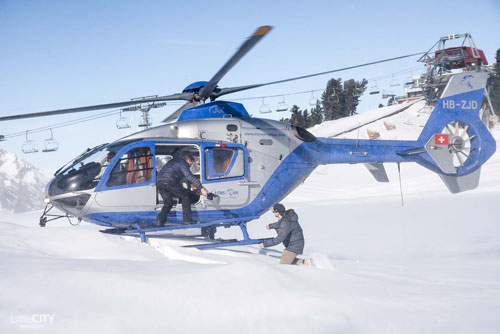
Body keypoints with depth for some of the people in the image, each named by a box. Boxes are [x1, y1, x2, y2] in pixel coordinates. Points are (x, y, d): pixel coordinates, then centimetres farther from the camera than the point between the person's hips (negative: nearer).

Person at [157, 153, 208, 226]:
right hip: (170, 182, -7)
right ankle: (187, 220, 5)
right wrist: (201, 188, -15)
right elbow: (190, 177, -10)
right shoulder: (183, 163, 5)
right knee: (185, 196, 9)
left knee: (168, 203, 18)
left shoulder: (174, 161, 32)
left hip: (159, 182, 8)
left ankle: (160, 220, -3)